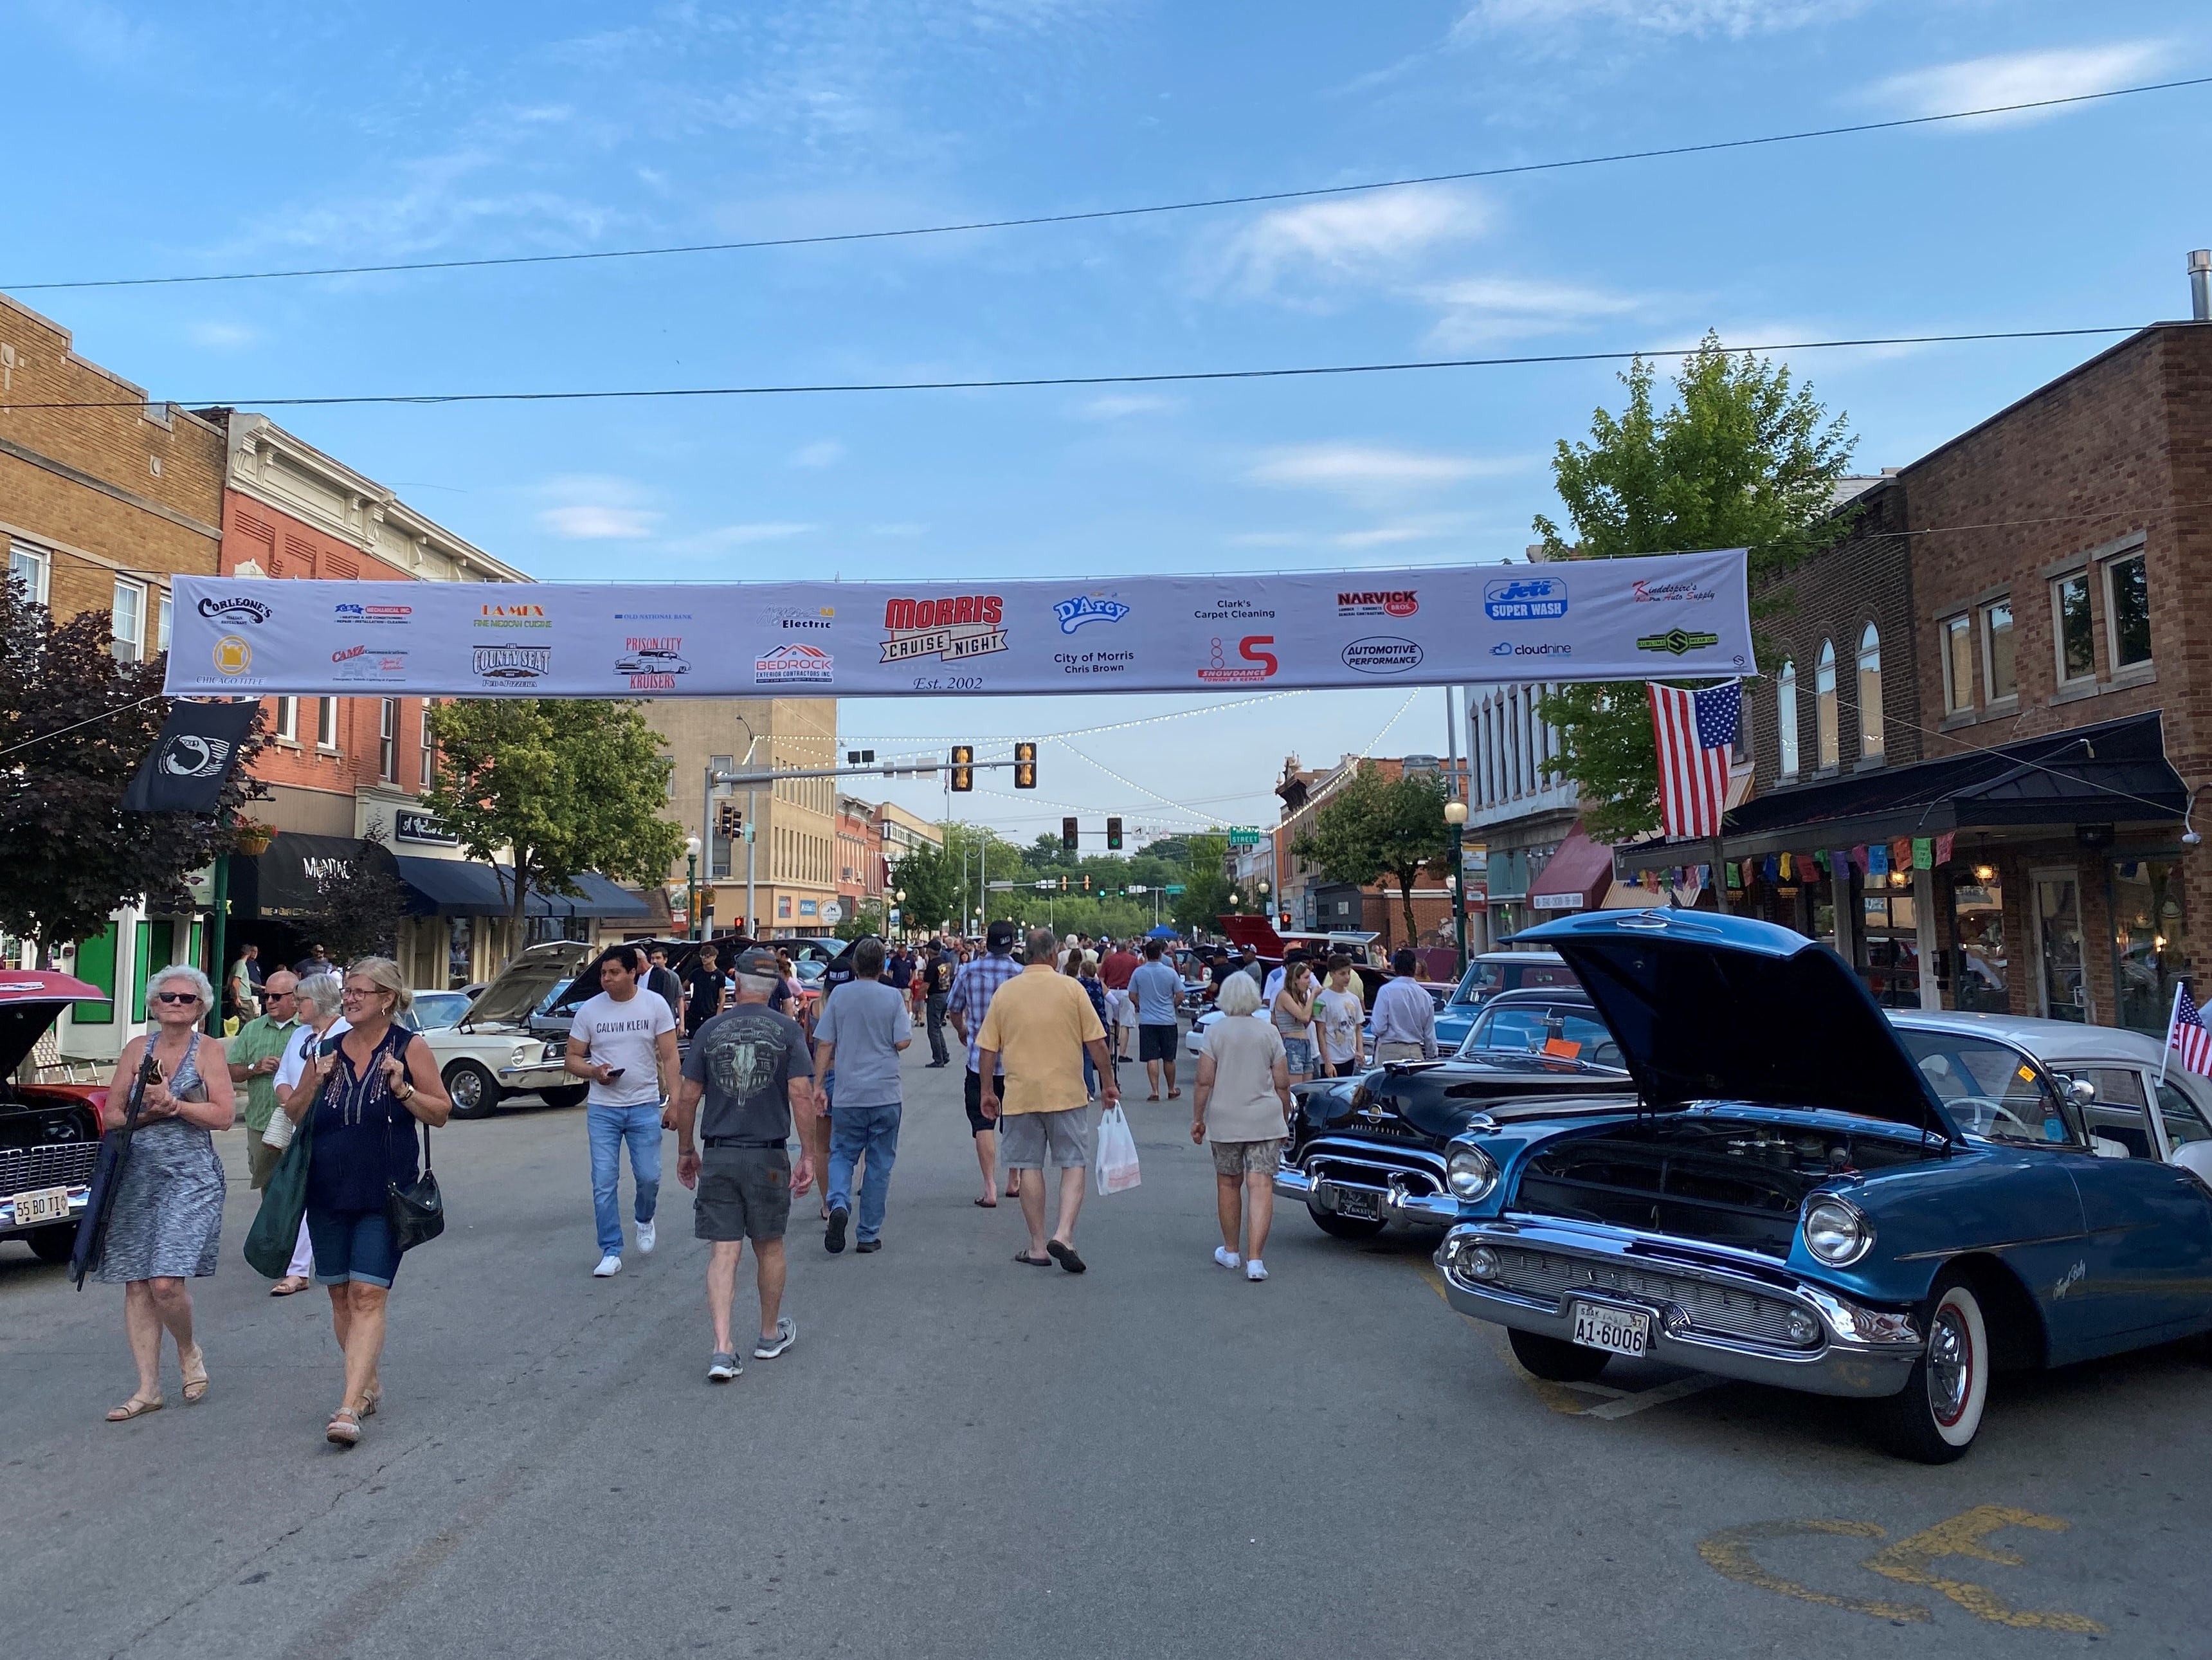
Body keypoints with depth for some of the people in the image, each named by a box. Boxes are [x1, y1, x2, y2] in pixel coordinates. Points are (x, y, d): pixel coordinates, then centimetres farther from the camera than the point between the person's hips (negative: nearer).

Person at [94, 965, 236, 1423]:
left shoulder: (209, 1050, 1)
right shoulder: (137, 1049, 10)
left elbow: (224, 1115, -7)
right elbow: (111, 1117, 8)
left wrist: (173, 1104, -15)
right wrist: (147, 1114, -10)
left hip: (190, 1177, -4)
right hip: (136, 1176, 4)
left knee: (166, 1281, -14)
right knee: (136, 1284, 5)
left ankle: (189, 1351, 15)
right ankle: (148, 1389, 14)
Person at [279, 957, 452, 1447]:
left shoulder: (409, 1047, -4)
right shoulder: (327, 1050, 8)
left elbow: (441, 1112, -2)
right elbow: (293, 1115, 14)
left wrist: (403, 1090, -18)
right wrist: (314, 1084, -4)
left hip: (384, 1196, -5)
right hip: (328, 1192, 5)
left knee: (368, 1296, -10)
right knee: (341, 1295, 12)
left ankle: (349, 1407, -13)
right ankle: (369, 1384, 29)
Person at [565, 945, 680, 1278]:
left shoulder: (655, 1005, -2)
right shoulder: (589, 1010, 0)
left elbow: (669, 1057, -2)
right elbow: (572, 1059, 5)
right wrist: (595, 1071, -16)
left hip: (644, 1106, -1)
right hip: (602, 1109, 1)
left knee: (649, 1177, 1)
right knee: (604, 1183, 0)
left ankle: (645, 1220, 34)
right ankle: (611, 1252, 10)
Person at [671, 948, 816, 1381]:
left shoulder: (710, 1030, 1)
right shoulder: (788, 1030, -4)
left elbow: (687, 1097, 3)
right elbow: (801, 1095, -12)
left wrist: (685, 1150, 15)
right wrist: (808, 1157, -7)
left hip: (717, 1156, 1)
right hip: (768, 1157, -1)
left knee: (723, 1252, 2)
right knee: (769, 1247, 15)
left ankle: (723, 1349, -7)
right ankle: (771, 1335, 31)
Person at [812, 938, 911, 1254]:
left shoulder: (839, 995, -1)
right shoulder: (893, 997, -4)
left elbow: (824, 1044, 0)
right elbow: (902, 1042, -7)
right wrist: (910, 1022, 13)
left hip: (848, 1094, 1)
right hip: (885, 1094, 0)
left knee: (842, 1155, 14)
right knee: (879, 1163, 9)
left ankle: (839, 1205, -14)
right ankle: (869, 1235, 12)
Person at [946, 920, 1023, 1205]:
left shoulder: (968, 971, -3)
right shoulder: (1024, 975, -7)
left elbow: (953, 1012, 9)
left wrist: (962, 1031, 29)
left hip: (980, 1060, -1)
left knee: (983, 1123, 3)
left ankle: (990, 1188, -5)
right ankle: (1013, 1183, 26)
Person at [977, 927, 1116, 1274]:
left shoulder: (1005, 991, 2)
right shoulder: (1071, 988, -3)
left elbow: (987, 1049, 4)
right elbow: (1096, 1043, -2)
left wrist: (988, 1092, 15)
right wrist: (1108, 1085, 9)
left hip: (1020, 1095, 2)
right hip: (1067, 1092, -2)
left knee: (1030, 1168, 9)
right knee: (1074, 1165, 6)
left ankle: (1038, 1246, 14)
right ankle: (1064, 1234, -9)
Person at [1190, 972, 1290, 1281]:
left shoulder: (1216, 1032, -4)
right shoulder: (1270, 1032, 0)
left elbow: (1204, 1081, -5)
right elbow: (1282, 1084, 2)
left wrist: (1197, 1118, 5)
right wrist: (1285, 1117, 16)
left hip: (1225, 1121, 0)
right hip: (1266, 1121, 0)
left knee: (1228, 1184, 15)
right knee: (1261, 1186, -2)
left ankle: (1231, 1251, 27)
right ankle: (1254, 1259, -10)